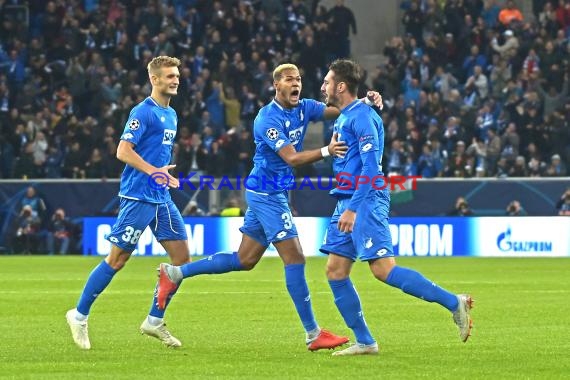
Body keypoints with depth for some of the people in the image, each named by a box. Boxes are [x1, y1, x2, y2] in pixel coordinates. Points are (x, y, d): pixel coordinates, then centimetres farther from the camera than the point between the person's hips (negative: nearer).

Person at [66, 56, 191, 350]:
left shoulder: (171, 115, 16)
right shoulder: (143, 112, -11)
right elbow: (123, 151, -19)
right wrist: (152, 171, -29)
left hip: (161, 199, 8)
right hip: (138, 197, -8)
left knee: (181, 257, 2)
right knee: (117, 259, -4)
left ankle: (154, 321, 11)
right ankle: (79, 316, 9)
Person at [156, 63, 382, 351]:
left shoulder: (303, 108, 5)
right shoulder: (268, 119, -20)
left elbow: (341, 110, 6)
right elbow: (292, 158, -28)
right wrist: (326, 151, -42)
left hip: (270, 194, 9)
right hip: (267, 194, -9)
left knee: (244, 260, 15)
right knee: (295, 259, -10)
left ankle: (176, 273, 21)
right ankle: (313, 335, -7)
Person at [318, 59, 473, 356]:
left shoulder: (362, 116, -12)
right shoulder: (342, 118, 18)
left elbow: (371, 167, -19)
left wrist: (352, 208, -22)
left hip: (365, 201, -10)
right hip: (346, 203, 10)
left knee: (383, 269, -16)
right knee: (335, 271, 3)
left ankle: (454, 303, -10)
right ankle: (364, 342, 6)